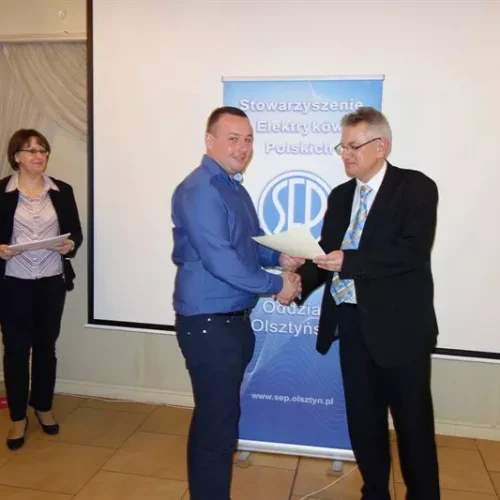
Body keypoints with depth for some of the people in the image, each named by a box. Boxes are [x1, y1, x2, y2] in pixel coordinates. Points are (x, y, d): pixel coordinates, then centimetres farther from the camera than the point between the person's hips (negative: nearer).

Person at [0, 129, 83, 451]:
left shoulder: (62, 191, 4)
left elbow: (76, 232, 5)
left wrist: (70, 245, -15)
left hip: (52, 281, 2)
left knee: (46, 345, 13)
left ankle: (44, 407, 32)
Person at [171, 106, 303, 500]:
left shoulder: (235, 187, 12)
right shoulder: (200, 190, -18)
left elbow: (250, 242, 21)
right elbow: (220, 260, -26)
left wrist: (279, 257, 0)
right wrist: (276, 284, -16)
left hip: (236, 319, 10)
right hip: (209, 323, -10)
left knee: (223, 416, 22)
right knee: (215, 423, 1)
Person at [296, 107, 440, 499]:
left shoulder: (416, 188, -7)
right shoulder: (340, 196, 11)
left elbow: (412, 252, -20)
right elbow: (327, 253, 6)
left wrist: (349, 261, -25)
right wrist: (300, 280, -12)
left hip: (398, 326, -5)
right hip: (352, 323, 6)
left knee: (413, 422, 10)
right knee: (363, 419, 18)